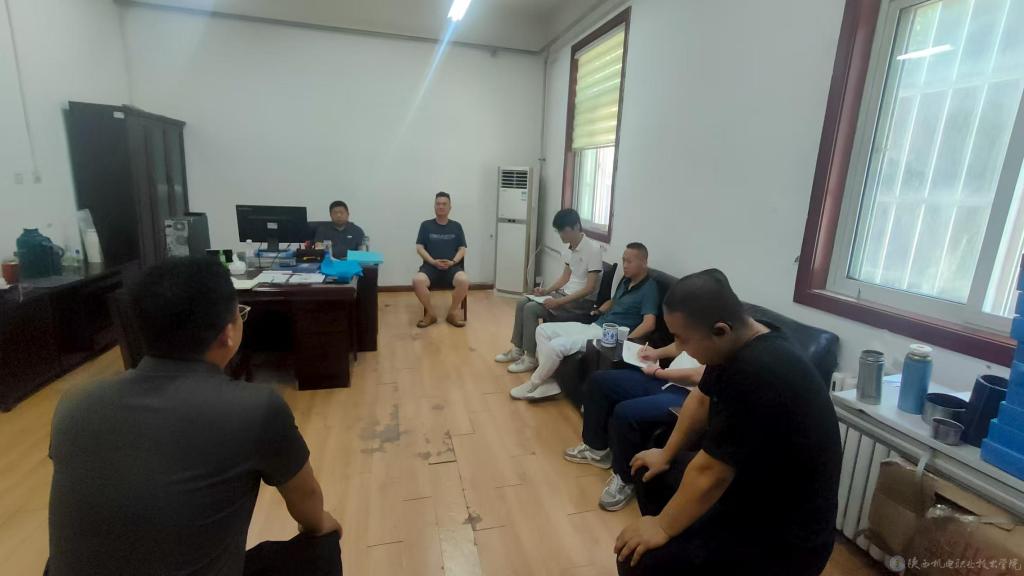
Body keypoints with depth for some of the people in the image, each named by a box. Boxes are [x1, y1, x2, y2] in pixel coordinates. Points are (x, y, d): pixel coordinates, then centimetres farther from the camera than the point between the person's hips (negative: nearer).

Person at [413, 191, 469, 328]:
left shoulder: (456, 226, 14)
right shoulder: (426, 225, 11)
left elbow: (462, 249, 9)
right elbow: (419, 248, 5)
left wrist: (453, 262, -10)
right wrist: (433, 262, -11)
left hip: (452, 266, 0)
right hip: (431, 266, 0)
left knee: (464, 280, -33)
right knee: (417, 281, -33)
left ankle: (453, 313, -9)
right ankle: (430, 313, -10)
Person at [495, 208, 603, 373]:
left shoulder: (593, 249, -19)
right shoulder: (569, 249, 7)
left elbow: (589, 288, -23)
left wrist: (559, 301, -26)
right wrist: (547, 290, 0)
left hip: (583, 301, -9)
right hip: (565, 293, 9)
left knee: (531, 309, -20)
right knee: (522, 303, 0)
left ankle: (530, 358, -9)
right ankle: (517, 350, 10)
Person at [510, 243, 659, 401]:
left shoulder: (649, 288, -11)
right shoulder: (626, 280, 15)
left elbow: (649, 324, -23)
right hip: (594, 326, 10)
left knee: (557, 345, -27)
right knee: (543, 330, 1)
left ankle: (532, 385, -2)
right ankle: (548, 384, -5)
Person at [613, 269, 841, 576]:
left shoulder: (757, 375, -35)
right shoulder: (737, 341, -6)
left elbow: (710, 472, -28)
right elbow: (701, 400, 9)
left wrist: (663, 528, -15)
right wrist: (666, 455, 15)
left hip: (783, 534, -8)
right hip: (751, 483, 9)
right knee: (650, 476, 16)